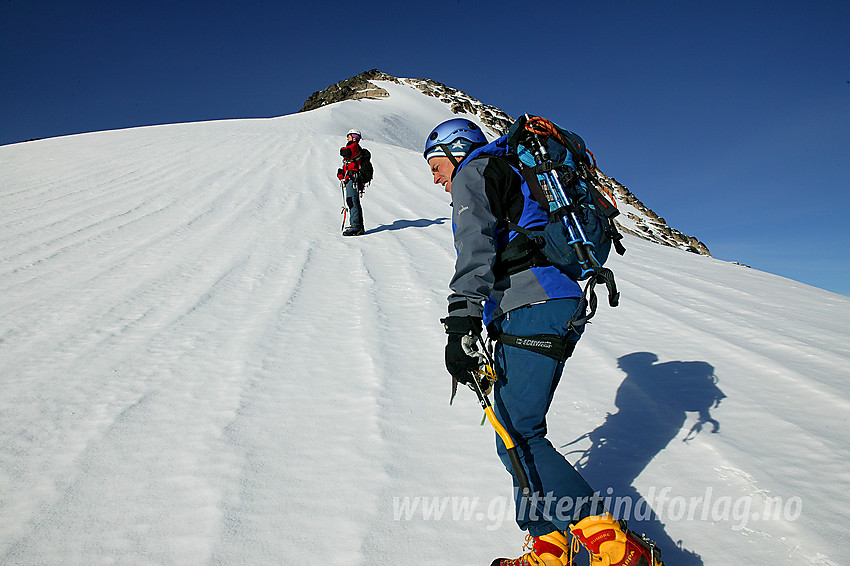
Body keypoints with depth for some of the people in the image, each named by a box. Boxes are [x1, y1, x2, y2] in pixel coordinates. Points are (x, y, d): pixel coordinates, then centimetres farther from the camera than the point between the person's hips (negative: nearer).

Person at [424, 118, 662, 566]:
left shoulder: (474, 174, 4)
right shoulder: (508, 176, 32)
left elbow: (476, 246, -15)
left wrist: (461, 320, -24)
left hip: (532, 310, -10)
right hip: (561, 309, 10)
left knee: (517, 433, -11)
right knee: (517, 432, 10)